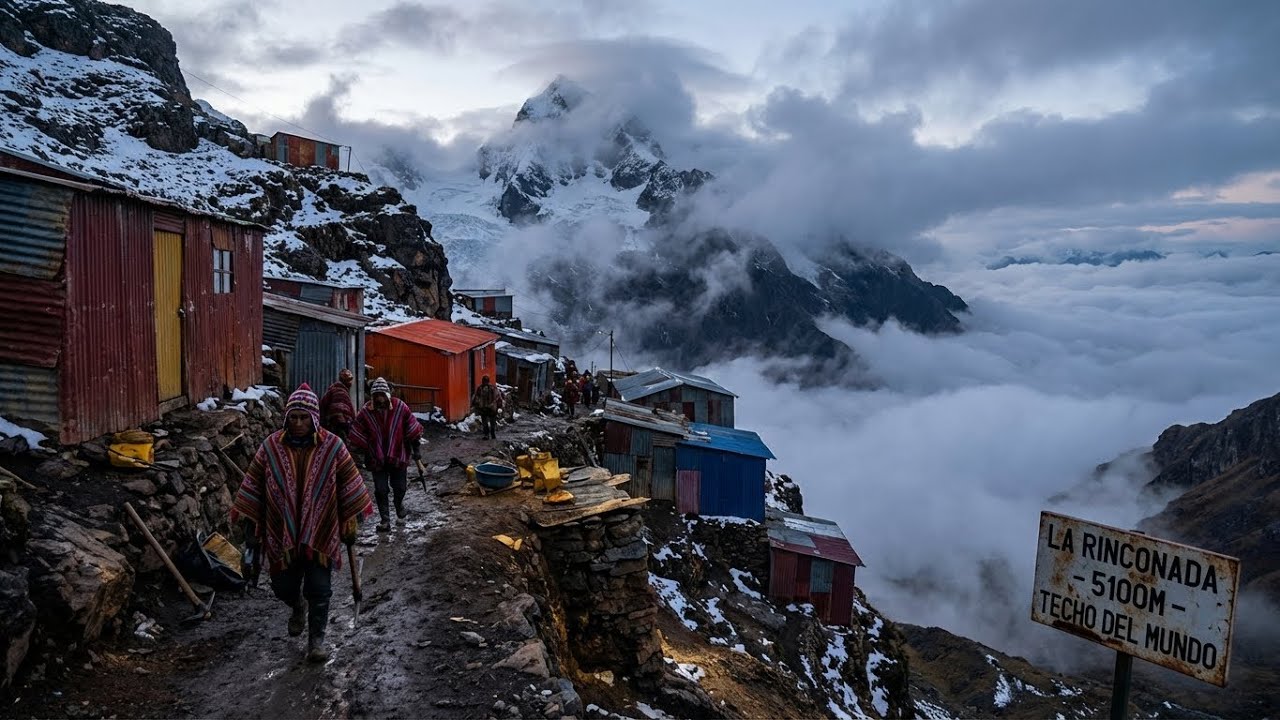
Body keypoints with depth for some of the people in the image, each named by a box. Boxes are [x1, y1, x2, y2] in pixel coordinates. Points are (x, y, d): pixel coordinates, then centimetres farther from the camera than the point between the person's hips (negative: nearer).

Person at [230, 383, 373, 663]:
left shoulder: (332, 446, -8)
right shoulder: (271, 446, -5)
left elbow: (350, 485, 0)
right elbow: (252, 486, 4)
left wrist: (350, 525, 2)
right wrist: (251, 525, 4)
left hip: (321, 533, -2)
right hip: (281, 533, 2)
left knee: (319, 590, 1)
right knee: (283, 587, 13)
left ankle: (316, 639, 19)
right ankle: (298, 607, 47)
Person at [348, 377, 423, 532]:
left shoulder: (400, 407, -11)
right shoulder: (366, 411, -11)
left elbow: (412, 429, -1)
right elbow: (357, 435, -1)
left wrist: (416, 448, 1)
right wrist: (365, 453, -1)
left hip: (398, 455, 0)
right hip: (377, 459, 0)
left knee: (400, 487, 12)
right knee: (380, 490, 2)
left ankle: (399, 503, 45)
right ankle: (385, 520, 13)